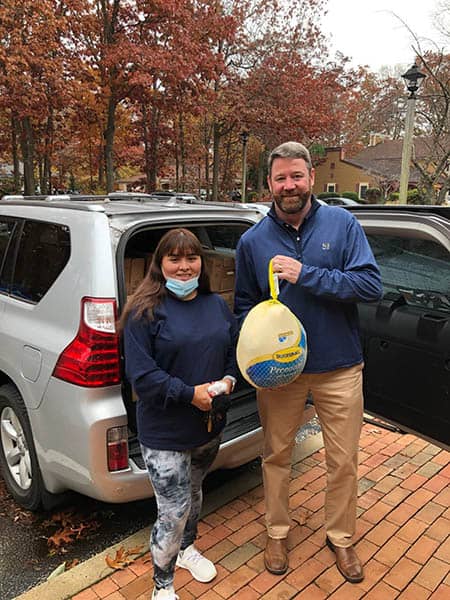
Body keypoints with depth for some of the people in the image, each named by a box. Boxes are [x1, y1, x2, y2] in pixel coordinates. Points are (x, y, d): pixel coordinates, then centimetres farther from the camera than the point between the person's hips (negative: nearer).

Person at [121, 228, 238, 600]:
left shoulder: (216, 305, 3)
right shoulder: (145, 311, -16)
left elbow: (234, 350, 11)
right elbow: (141, 375, -19)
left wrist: (228, 379, -8)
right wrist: (190, 393, -24)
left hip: (211, 424, 6)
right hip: (164, 433, -6)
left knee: (194, 492, 26)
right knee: (174, 510, 1)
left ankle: (186, 548, 54)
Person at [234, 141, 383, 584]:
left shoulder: (342, 223, -5)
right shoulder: (252, 240, -1)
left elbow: (371, 285, -14)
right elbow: (244, 304, 6)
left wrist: (305, 275, -22)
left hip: (339, 368, 0)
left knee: (343, 461, 13)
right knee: (276, 455, 16)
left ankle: (340, 538, 40)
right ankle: (277, 532, 41)